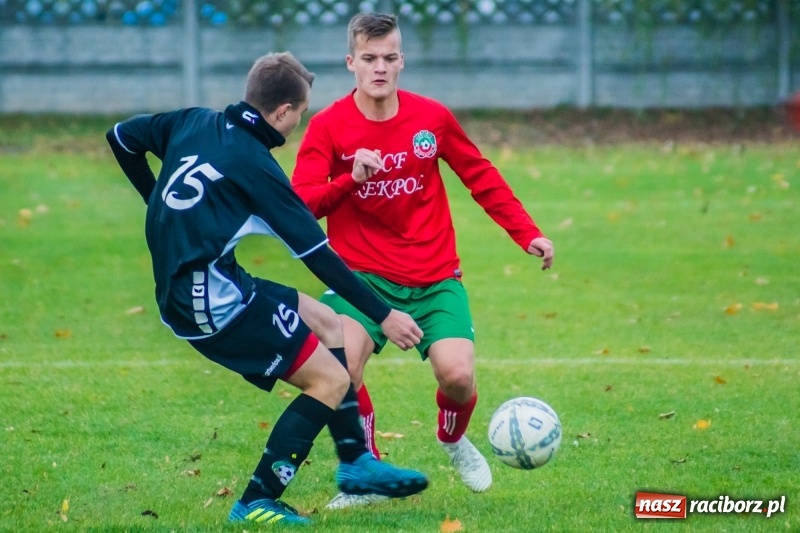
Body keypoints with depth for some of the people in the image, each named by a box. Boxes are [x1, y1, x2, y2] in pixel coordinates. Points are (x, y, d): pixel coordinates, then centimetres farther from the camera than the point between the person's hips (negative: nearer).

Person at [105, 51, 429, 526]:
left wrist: (164, 206, 27)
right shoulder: (254, 165, -15)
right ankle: (256, 504, -5)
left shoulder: (193, 123, 7)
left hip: (177, 287, 9)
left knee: (327, 323, 21)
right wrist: (384, 316, -7)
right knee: (330, 380, -5)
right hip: (212, 298, -9)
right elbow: (319, 256, -13)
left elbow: (121, 137, 23)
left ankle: (357, 464, 24)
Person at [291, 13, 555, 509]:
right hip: (364, 276, -1)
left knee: (458, 375, -17)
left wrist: (528, 233, 8)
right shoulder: (328, 127, -6)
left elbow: (481, 175, 12)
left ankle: (454, 440, 21)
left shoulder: (432, 117, -1)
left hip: (435, 278, 1)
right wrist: (351, 178, -27)